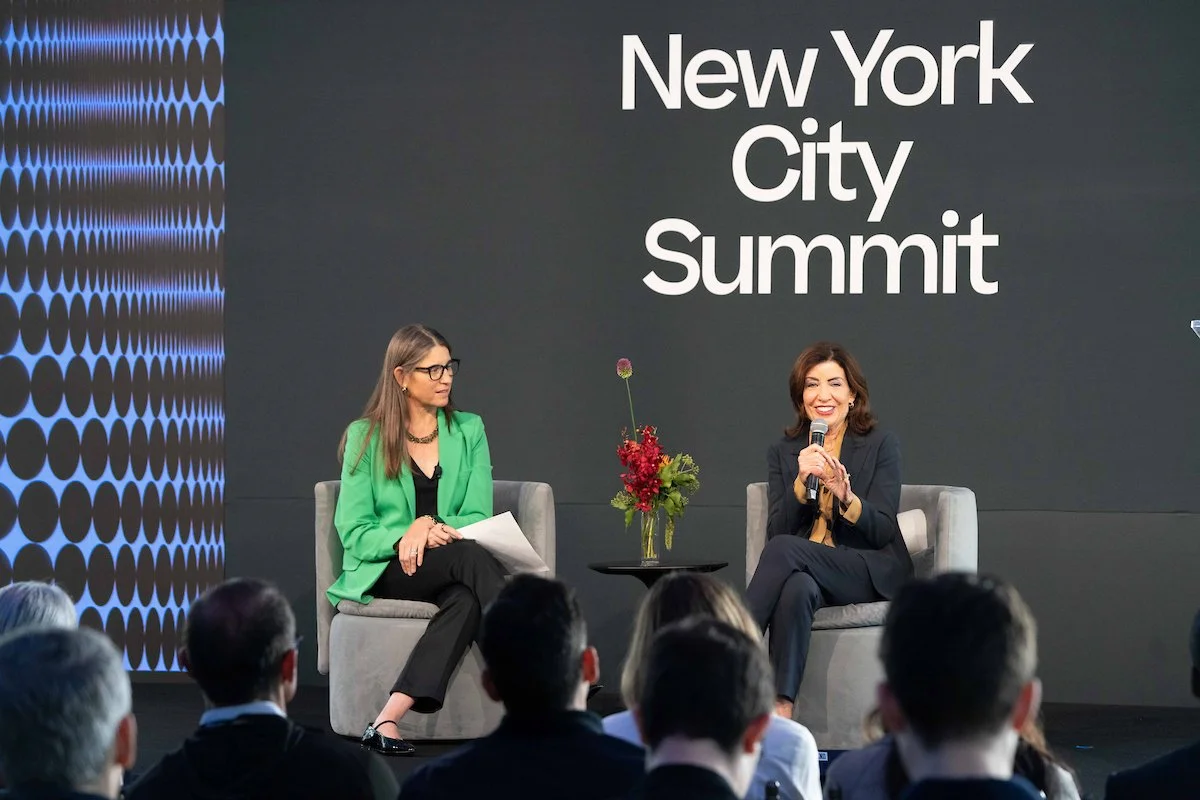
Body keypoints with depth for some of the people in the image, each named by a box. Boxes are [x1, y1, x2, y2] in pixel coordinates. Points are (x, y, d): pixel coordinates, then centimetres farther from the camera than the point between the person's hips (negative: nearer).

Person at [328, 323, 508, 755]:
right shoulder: (365, 437, 2)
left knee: (467, 598, -36)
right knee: (471, 557, -33)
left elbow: (478, 518, 5)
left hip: (449, 566, 2)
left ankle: (389, 717, -45)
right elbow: (353, 531, -2)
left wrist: (431, 526, -16)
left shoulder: (468, 430, 11)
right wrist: (404, 538, -21)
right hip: (383, 570, -2)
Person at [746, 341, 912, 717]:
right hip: (807, 571, 2)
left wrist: (845, 494, -25)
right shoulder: (783, 452, 12)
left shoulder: (881, 445, 3)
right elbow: (776, 530, 2)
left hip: (873, 572, -2)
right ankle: (781, 707, -44)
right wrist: (800, 482, -15)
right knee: (797, 588, -37)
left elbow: (882, 532, -5)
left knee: (785, 549, -31)